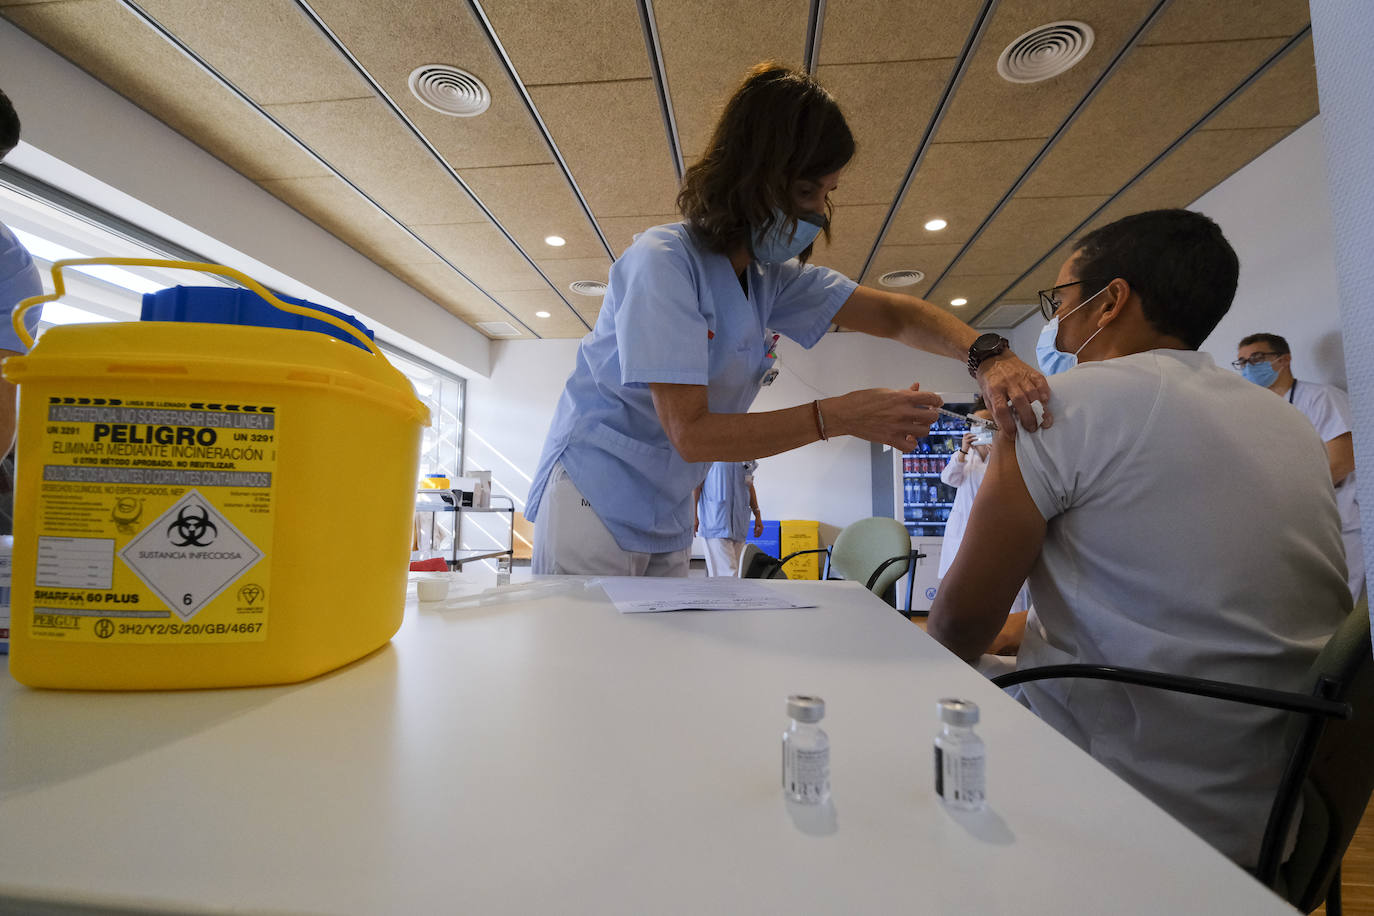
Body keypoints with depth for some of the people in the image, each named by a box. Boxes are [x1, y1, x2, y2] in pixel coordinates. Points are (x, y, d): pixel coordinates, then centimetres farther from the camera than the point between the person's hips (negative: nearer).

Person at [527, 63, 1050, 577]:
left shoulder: (770, 276, 4)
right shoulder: (661, 263, -20)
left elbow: (893, 315, 4)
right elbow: (690, 434, -26)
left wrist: (986, 355, -15)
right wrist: (840, 416, -29)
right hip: (593, 504, -6)